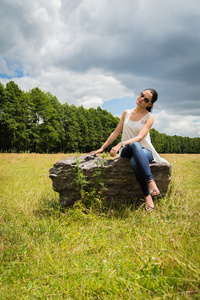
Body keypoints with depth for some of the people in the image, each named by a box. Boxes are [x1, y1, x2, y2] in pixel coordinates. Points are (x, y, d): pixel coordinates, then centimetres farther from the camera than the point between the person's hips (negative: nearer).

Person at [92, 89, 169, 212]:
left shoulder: (149, 117, 0)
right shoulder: (127, 113, 13)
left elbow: (140, 137, -15)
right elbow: (116, 132, 15)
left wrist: (121, 144, -30)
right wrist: (102, 148, 11)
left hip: (145, 151, -2)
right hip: (127, 151, 2)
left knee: (134, 162, -41)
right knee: (135, 145, -38)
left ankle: (147, 196, -38)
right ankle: (151, 181, -44)